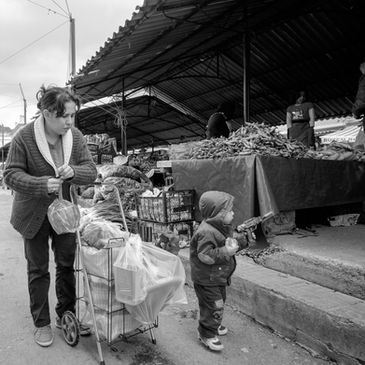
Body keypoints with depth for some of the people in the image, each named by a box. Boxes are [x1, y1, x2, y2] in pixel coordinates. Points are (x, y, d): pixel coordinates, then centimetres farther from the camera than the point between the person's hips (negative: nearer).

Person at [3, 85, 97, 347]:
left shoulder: (76, 136, -8)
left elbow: (91, 171, -7)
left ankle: (66, 315, 31)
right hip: (34, 214, -3)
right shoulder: (24, 137, -18)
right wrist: (42, 184, -31)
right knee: (38, 269, 9)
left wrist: (73, 171, -29)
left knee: (68, 265, 12)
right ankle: (41, 323, 27)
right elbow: (11, 175, -15)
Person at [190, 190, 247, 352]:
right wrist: (227, 251, -36)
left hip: (219, 277, 10)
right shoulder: (206, 232, -30)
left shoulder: (222, 227, 3)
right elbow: (205, 255, -33)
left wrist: (241, 242, 2)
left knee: (220, 301, 24)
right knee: (214, 305, -2)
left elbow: (229, 243, 17)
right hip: (206, 279, -10)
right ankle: (206, 334, 17)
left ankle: (214, 325, 46)